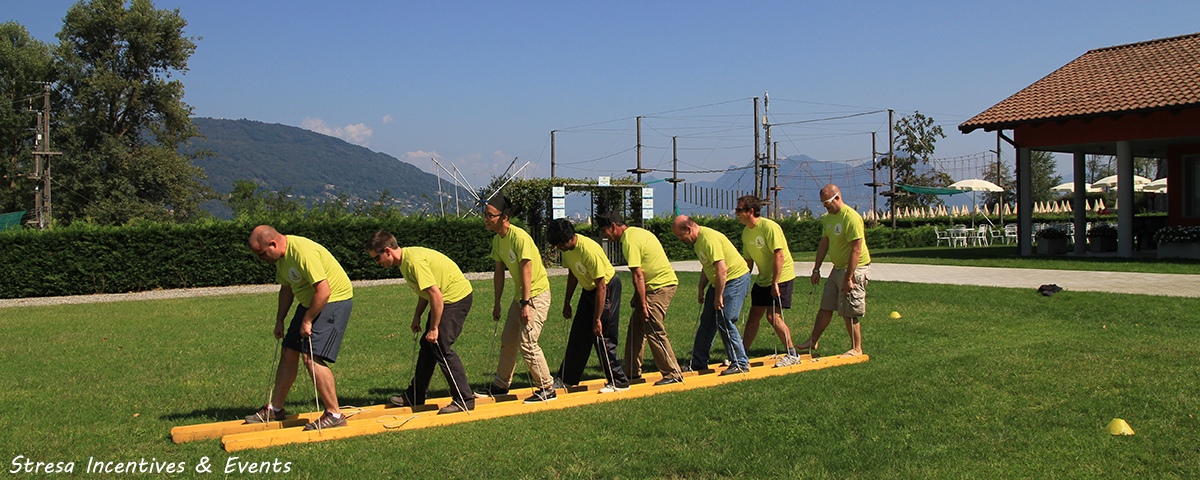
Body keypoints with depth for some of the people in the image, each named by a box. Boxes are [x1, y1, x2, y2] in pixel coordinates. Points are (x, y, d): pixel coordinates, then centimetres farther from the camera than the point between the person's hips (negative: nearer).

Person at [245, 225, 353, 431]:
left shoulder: (303, 253, -28)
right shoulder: (281, 256, 4)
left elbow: (324, 291, -29)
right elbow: (286, 288, 18)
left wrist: (307, 320, -20)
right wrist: (279, 320, 16)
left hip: (335, 300, -10)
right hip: (309, 303, 10)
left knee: (312, 357, -17)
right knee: (288, 353, 11)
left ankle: (334, 414, -8)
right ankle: (275, 409, 26)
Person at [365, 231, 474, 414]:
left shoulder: (414, 261, -25)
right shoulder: (404, 259, 7)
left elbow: (436, 295, -27)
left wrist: (434, 328, -21)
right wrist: (417, 316, 11)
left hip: (457, 298, -10)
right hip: (446, 298, 10)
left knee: (441, 347, -11)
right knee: (427, 345, 13)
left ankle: (464, 400, -3)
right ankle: (415, 396, 24)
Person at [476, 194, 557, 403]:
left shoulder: (519, 237, -22)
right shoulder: (497, 239, 6)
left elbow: (526, 271, -24)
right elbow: (499, 272, 13)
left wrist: (526, 304, -26)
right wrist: (497, 303, 14)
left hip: (537, 294, -9)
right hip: (520, 295, 9)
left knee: (526, 343, -11)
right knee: (508, 340, 15)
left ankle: (547, 389, 2)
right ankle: (501, 384, 30)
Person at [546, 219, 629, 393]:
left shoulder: (589, 250, -32)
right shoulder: (566, 248, -7)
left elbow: (601, 286, -28)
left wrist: (597, 319, -26)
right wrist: (567, 302, 13)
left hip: (608, 287, -8)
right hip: (589, 289, 8)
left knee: (602, 337, -8)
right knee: (578, 334, 11)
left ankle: (619, 382, 3)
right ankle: (567, 379, 21)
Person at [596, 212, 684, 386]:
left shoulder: (629, 241, -17)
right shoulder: (636, 232, 14)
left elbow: (638, 276, -19)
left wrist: (643, 305, -17)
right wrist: (637, 296, 17)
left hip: (661, 287, -10)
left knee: (654, 331, -7)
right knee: (636, 325, 13)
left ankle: (673, 374, 2)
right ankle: (632, 373, 20)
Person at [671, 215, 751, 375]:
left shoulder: (709, 239, -24)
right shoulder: (698, 240, 8)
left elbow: (722, 269, -28)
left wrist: (718, 297, -22)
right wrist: (701, 289, 14)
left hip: (735, 280, -10)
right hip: (718, 283, 10)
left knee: (725, 323, -11)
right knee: (707, 322, 10)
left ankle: (740, 364, 1)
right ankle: (698, 363, 19)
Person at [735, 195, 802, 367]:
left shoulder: (769, 227, -20)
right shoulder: (746, 232, 6)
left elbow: (779, 255, -24)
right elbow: (748, 260, 13)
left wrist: (775, 283, -25)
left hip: (781, 276, -8)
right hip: (762, 278, 8)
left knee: (773, 316, -12)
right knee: (754, 315, 6)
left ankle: (793, 355, 1)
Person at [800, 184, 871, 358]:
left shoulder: (851, 218, -20)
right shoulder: (828, 218, 9)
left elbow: (856, 250, -23)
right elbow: (824, 244, 16)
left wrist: (848, 278, -25)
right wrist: (816, 269, 13)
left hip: (855, 268, -8)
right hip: (838, 268, 8)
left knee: (849, 312, -3)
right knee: (826, 307, 12)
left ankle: (857, 349, 9)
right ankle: (812, 341, 20)